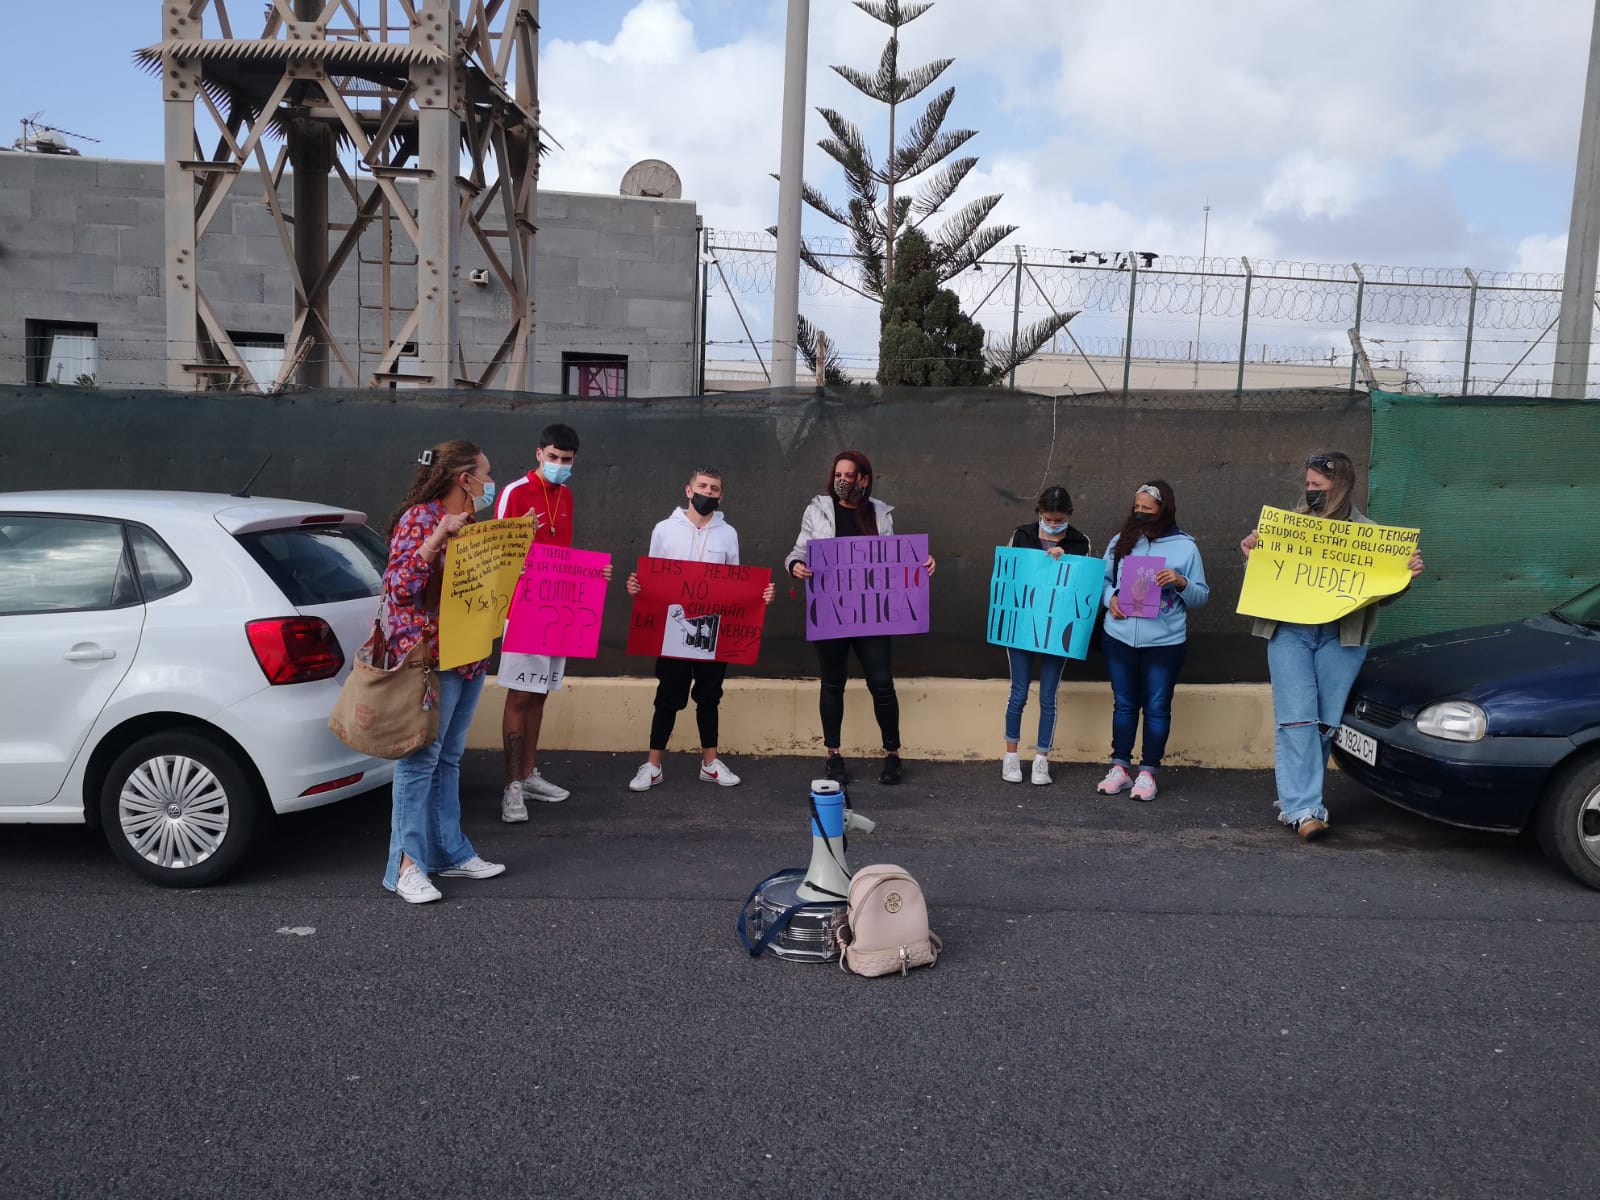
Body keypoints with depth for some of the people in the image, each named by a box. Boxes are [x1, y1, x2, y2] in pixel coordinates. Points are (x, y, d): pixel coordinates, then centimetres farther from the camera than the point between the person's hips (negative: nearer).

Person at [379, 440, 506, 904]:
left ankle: (449, 852, 21)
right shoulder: (419, 519, -12)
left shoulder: (467, 524, 14)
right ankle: (407, 864, 4)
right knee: (421, 759, -3)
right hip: (430, 657, -9)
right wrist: (437, 538, -28)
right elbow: (400, 586, -20)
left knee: (448, 758, 14)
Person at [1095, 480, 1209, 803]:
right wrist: (1110, 598, -7)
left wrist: (1181, 583, -19)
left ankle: (1147, 773, 15)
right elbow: (1102, 578, 13)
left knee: (1157, 708, 5)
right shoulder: (1121, 540, 6)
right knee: (1124, 704, 12)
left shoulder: (1185, 546, -2)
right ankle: (1120, 768, 22)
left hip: (1164, 642, -3)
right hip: (1119, 638, 3)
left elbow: (1201, 597, 0)